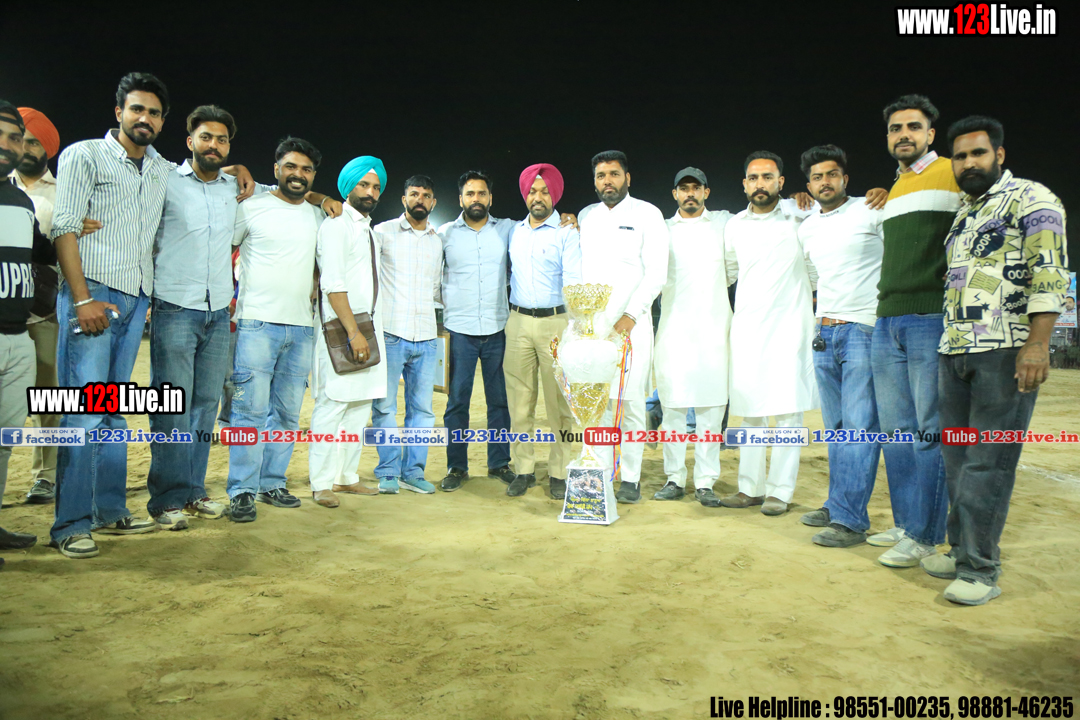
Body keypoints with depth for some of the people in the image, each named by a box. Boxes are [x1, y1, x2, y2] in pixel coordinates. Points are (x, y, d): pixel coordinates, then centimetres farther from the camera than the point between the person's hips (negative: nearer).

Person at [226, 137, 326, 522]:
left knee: (288, 412, 8)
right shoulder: (251, 208, 3)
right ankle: (242, 492, -1)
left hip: (301, 328, 5)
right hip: (257, 324, -5)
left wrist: (312, 293, 13)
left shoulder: (318, 216, 16)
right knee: (251, 409, -8)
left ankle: (272, 484, 18)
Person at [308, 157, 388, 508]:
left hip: (367, 328, 9)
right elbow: (332, 284, -15)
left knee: (360, 406, 9)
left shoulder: (368, 228, 20)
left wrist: (369, 331, 16)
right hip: (341, 331, -9)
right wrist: (353, 332, -20)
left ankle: (346, 476, 17)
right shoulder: (336, 225, -6)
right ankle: (321, 483, 0)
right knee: (333, 404, -8)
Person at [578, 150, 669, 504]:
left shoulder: (647, 214, 3)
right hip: (590, 323, 4)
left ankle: (630, 479, 7)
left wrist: (631, 315, -15)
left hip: (630, 322, -4)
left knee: (631, 402, -3)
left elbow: (656, 272, -6)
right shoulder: (586, 216, 16)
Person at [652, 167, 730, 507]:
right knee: (672, 406, 2)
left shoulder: (724, 223, 13)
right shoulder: (663, 230, 13)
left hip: (713, 329, 0)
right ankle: (674, 478, 13)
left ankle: (705, 482, 8)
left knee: (711, 408, -1)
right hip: (673, 329, 0)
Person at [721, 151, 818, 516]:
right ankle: (751, 487, 16)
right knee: (749, 409, 7)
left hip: (789, 325, -3)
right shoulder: (734, 226, 11)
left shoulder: (800, 215, 0)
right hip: (747, 326, 3)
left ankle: (780, 491, 4)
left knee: (788, 409, -5)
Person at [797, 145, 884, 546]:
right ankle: (839, 504, 19)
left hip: (865, 331, -6)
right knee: (837, 427, 11)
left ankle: (850, 519, -9)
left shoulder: (872, 212, -2)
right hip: (824, 333, 7)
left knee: (859, 427, -9)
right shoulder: (806, 229, 17)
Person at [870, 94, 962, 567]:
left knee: (929, 432, -4)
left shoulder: (953, 175, 0)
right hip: (886, 324, 7)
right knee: (895, 430, 9)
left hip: (932, 320, -7)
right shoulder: (892, 191, 21)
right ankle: (905, 524, 19)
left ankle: (923, 536, 4)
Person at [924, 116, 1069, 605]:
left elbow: (1050, 276, -10)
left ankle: (980, 569, -1)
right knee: (957, 457, 9)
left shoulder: (1031, 199, -1)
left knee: (988, 460, -7)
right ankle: (963, 550, 19)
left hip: (1006, 352, -7)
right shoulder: (961, 213, 22)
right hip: (953, 351, 7)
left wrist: (1037, 345, -19)